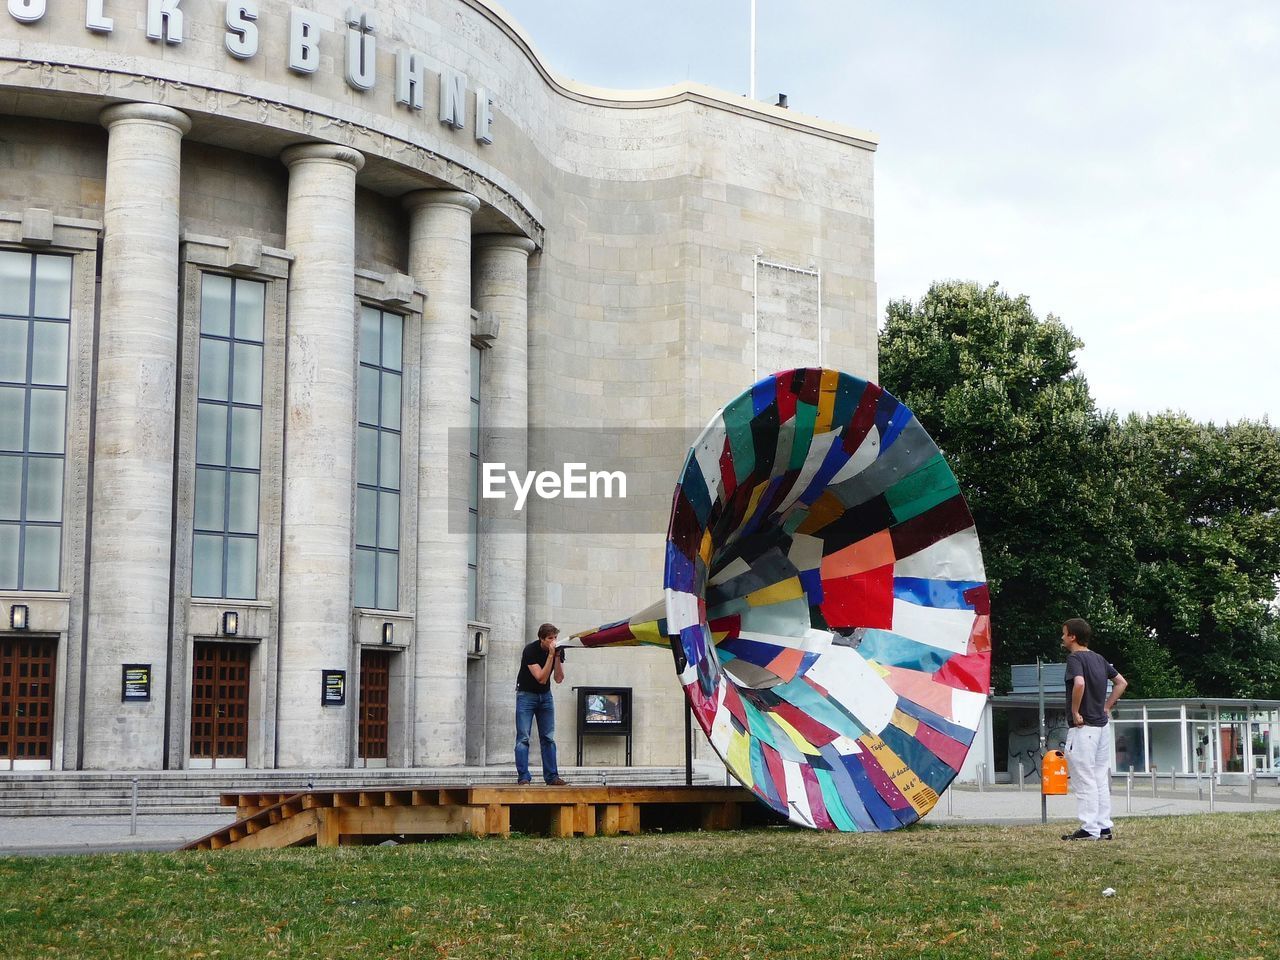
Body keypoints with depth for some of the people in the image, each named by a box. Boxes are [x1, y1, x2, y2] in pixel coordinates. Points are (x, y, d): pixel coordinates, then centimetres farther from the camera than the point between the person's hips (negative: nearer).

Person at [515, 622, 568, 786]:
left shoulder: (558, 651, -7)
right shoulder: (530, 650, -22)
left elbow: (559, 679, -12)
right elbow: (541, 678, -27)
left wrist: (557, 657, -22)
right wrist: (550, 655, -31)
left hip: (545, 695, 5)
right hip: (526, 694, -5)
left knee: (548, 738, 4)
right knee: (523, 738, -9)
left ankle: (552, 777, 5)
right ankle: (523, 777, -9)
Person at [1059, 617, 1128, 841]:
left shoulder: (1074, 658, -12)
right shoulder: (1099, 659, 13)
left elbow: (1079, 683, -31)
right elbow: (1122, 682, 19)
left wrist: (1075, 712, -20)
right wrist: (1106, 708, 16)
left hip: (1083, 728, -9)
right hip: (1102, 726, 9)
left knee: (1084, 780, -5)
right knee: (1101, 779, 12)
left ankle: (1089, 829, -5)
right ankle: (1104, 827, 14)